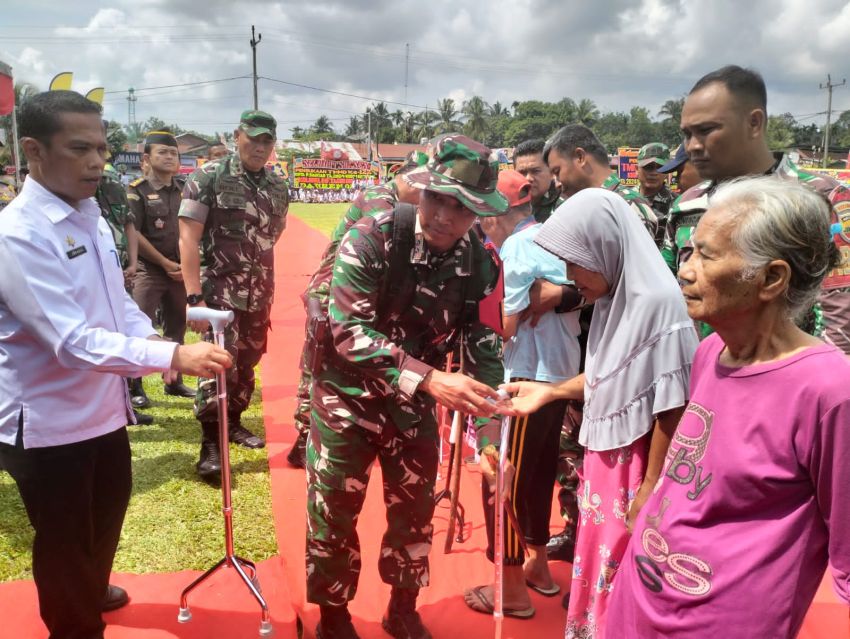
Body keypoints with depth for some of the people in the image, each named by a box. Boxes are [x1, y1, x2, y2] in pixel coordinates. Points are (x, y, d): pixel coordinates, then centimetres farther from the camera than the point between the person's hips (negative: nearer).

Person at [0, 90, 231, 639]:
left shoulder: (91, 217, 3)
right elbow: (73, 342, -31)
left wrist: (146, 334, -5)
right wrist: (172, 356, -39)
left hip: (104, 405, 9)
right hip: (48, 421, -8)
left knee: (108, 511, 28)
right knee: (64, 542, 12)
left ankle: (92, 591, 55)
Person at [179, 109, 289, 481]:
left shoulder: (278, 188, 9)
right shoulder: (209, 178, -6)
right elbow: (188, 238, -11)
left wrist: (269, 295, 16)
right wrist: (194, 296, -18)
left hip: (259, 296, 5)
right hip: (219, 291, -5)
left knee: (247, 363, 12)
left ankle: (233, 422, 31)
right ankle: (210, 443, 0)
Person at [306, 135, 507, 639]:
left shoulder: (481, 264, -9)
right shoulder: (370, 240, -23)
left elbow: (484, 343, -3)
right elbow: (350, 331, -30)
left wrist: (489, 426, -10)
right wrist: (429, 378, -40)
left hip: (416, 403, 4)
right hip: (348, 395, -3)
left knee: (416, 510, 15)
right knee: (334, 513, 7)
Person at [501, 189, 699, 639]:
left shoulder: (658, 302, -23)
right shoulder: (613, 296, 2)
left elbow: (672, 411, -20)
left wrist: (649, 491, -15)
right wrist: (550, 391, 8)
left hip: (636, 464, -7)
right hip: (605, 456, 7)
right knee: (599, 561, 21)